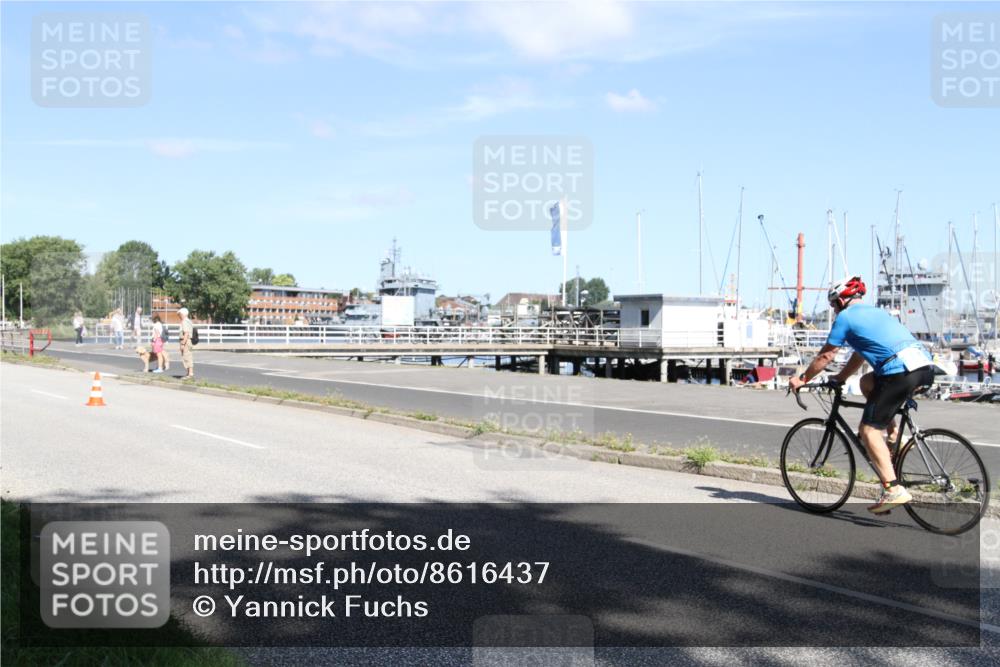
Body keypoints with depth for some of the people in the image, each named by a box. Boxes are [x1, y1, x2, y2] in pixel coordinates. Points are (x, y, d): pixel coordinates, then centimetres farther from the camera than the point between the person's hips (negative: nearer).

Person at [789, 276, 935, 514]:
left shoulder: (846, 317, 6)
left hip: (900, 371, -8)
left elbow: (825, 356, 9)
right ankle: (894, 438, 21)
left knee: (868, 430, -1)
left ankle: (894, 490, -11)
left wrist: (802, 379, 21)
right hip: (925, 365, 9)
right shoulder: (876, 311, 29)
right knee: (868, 382, 31)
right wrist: (839, 377, 45)